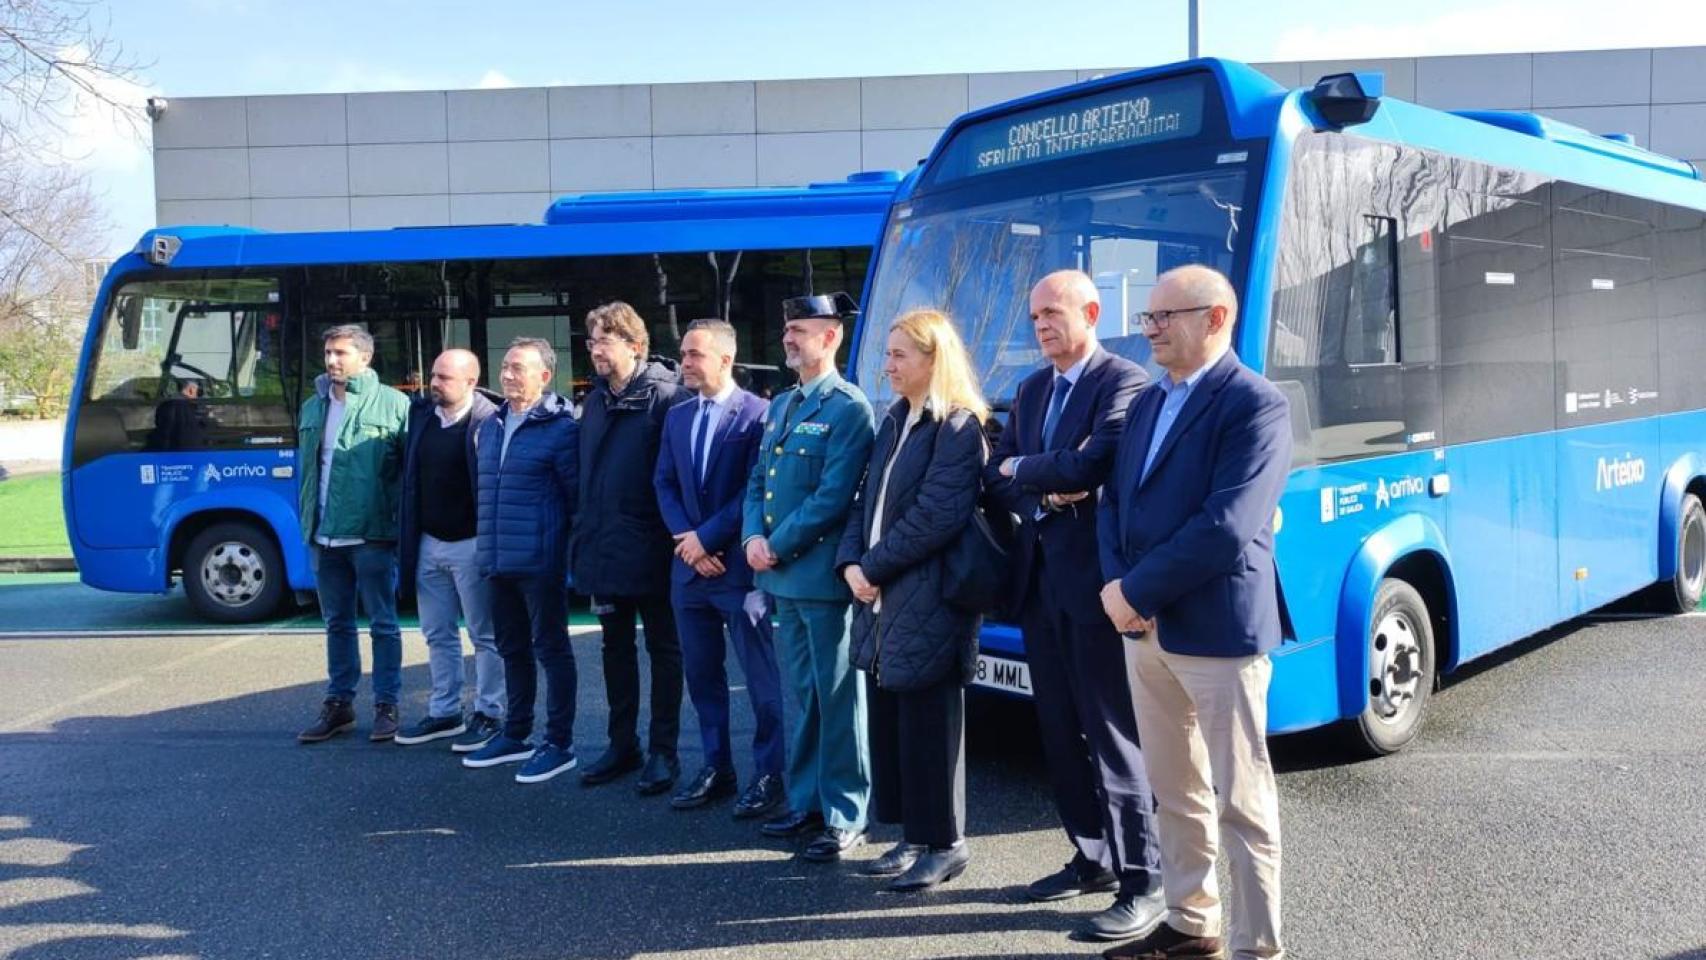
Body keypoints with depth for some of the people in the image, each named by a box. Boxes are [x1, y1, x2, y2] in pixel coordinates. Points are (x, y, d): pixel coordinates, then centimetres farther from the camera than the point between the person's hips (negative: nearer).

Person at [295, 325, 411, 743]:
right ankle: (338, 704, 25)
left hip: (371, 536, -6)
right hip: (324, 537, 6)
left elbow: (411, 467, -8)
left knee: (382, 624, 3)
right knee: (337, 623, 15)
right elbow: (306, 468, 20)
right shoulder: (313, 408, 14)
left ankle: (387, 706, 12)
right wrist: (308, 520, 13)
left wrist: (400, 519, -13)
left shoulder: (392, 404, -6)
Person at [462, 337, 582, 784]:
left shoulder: (561, 428, -10)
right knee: (512, 650, 17)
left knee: (551, 649, 1)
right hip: (497, 561, 8)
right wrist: (486, 539, 18)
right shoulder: (490, 427, 14)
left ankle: (559, 743, 9)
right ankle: (515, 735, 29)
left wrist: (569, 547, -5)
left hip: (539, 562, -7)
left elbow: (576, 496, -8)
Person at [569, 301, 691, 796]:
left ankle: (663, 752, 15)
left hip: (649, 549, -7)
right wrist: (585, 536, 13)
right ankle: (623, 744, 27)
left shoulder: (666, 396, -12)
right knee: (616, 647, 15)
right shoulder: (595, 401, 11)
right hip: (604, 548, 7)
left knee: (663, 649, 6)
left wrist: (677, 535, -16)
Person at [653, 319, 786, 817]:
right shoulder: (676, 416, 12)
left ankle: (768, 772, 13)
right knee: (702, 675, 13)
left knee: (762, 678, 1)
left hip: (738, 567, -6)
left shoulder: (757, 413, -9)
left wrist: (707, 538, -13)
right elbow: (665, 484, 10)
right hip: (689, 567, 7)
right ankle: (716, 767, 25)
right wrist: (687, 539, -5)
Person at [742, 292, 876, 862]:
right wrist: (753, 538, -1)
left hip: (823, 574, -8)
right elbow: (758, 481, 16)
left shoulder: (848, 409, -10)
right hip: (783, 577, 8)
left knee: (837, 699, 0)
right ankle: (805, 803, 26)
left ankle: (844, 819, 8)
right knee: (802, 696, 16)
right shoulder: (780, 406, 16)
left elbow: (834, 496, -17)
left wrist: (777, 546, -13)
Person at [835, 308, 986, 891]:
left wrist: (874, 567, -13)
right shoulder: (893, 423, 16)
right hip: (881, 600, 8)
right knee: (889, 721, 13)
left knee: (928, 726, 0)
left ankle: (944, 844, 14)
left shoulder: (958, 428, -11)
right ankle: (914, 836, 25)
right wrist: (851, 564, 0)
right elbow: (867, 501, 16)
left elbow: (937, 516, -19)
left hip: (927, 602, -8)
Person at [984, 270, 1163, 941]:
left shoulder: (1125, 382, -8)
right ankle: (1092, 858, 28)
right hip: (1039, 579, 8)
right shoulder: (1031, 390, 16)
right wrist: (1048, 493, -9)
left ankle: (1143, 884, 6)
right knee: (1060, 732, 14)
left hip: (1095, 580, -8)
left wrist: (1024, 470, -6)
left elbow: (1092, 464, -22)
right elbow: (997, 477, 10)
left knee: (1112, 735, -3)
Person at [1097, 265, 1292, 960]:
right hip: (1147, 630, 8)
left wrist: (1136, 592, -15)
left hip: (1218, 632, -8)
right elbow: (1114, 502, 12)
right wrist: (1116, 587, -6)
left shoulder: (1255, 405, -12)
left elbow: (1225, 529, -21)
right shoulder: (1147, 403, 14)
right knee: (1175, 794, 17)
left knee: (1241, 802, 2)